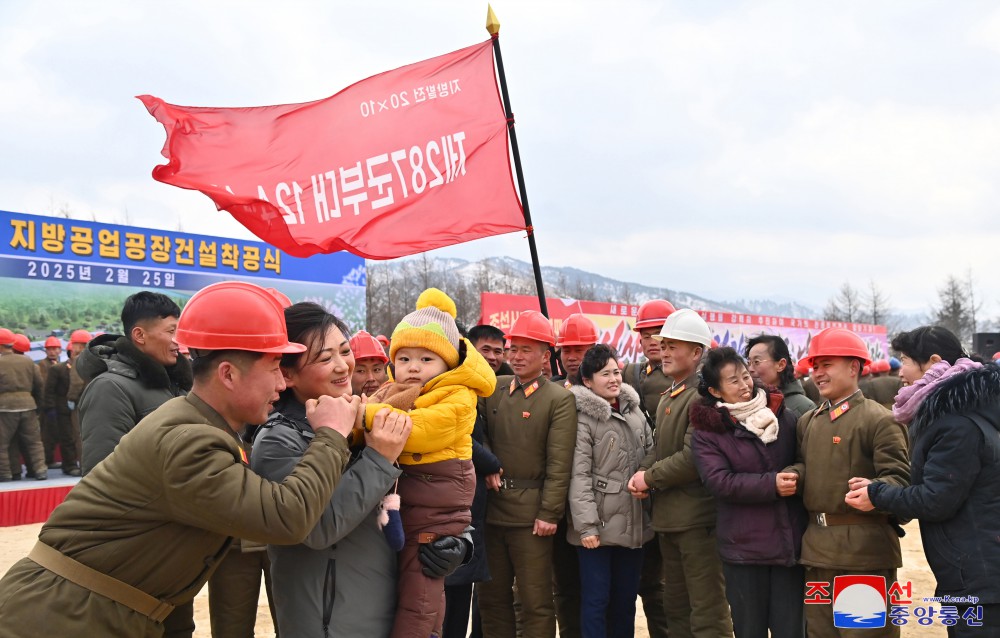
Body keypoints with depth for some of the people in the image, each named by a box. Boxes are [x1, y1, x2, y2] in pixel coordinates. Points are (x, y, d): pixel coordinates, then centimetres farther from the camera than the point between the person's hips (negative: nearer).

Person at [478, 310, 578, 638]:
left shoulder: (560, 399, -5)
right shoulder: (494, 389, 10)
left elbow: (559, 463, -10)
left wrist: (549, 513, -15)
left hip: (530, 512, -5)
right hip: (490, 507, 5)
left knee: (536, 602, 3)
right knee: (491, 597, 15)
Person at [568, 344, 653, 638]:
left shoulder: (634, 411, 9)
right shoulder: (584, 417, -9)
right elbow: (579, 475, -14)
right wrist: (586, 524, -19)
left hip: (634, 523, 6)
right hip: (599, 524, -6)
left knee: (626, 599, 14)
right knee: (596, 599, 0)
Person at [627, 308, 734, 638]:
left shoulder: (704, 397, -16)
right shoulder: (668, 398, 16)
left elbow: (693, 458, -23)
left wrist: (649, 478, -13)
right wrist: (642, 473, -3)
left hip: (697, 518, -10)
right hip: (669, 517, 10)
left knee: (707, 611, -2)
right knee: (676, 607, 19)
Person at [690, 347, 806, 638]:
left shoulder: (784, 416, 5)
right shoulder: (706, 431, -3)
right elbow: (719, 481, -14)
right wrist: (771, 485, -20)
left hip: (790, 542, 2)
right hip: (743, 547, -2)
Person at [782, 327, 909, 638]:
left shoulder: (879, 420, -9)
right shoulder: (807, 421, 12)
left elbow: (898, 477, -14)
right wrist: (792, 475, -1)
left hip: (864, 547, -7)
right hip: (816, 545, 7)